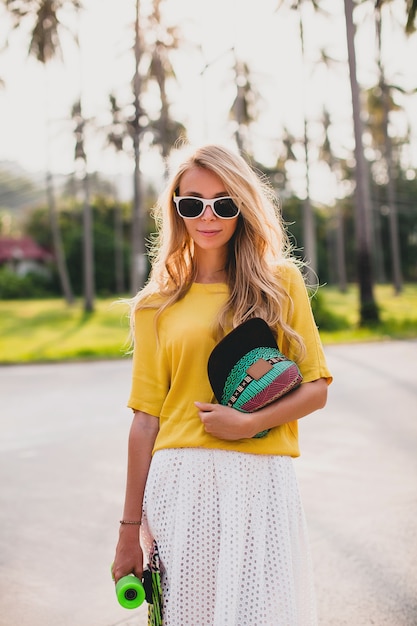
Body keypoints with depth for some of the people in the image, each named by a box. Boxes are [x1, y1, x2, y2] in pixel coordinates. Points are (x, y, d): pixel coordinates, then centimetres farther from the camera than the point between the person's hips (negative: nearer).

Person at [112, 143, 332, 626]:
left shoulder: (281, 283, 7)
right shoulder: (156, 306, 7)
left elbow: (316, 388, 4)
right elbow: (146, 420, 5)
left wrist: (248, 423, -13)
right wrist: (130, 528, 4)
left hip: (262, 482, 0)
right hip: (181, 482, 1)